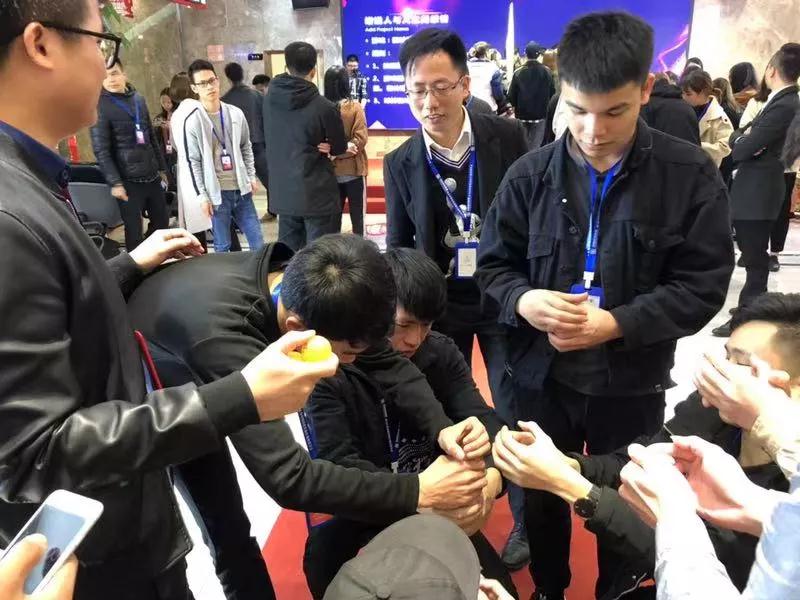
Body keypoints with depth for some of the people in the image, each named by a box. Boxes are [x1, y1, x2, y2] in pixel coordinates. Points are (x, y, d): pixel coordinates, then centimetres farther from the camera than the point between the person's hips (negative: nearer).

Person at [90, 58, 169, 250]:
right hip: (129, 180, -6)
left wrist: (162, 168, 16)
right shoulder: (100, 106, -8)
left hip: (152, 176, 6)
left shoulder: (138, 99, 10)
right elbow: (101, 150, -13)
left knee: (162, 223, 13)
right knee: (135, 230, 2)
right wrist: (115, 182, -18)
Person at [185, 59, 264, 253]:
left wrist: (251, 176, 8)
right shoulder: (192, 122, -6)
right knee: (222, 246, 6)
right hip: (217, 193, -4)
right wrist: (202, 196, -9)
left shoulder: (236, 114, 5)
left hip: (241, 189, 4)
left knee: (258, 242, 9)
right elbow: (194, 162, -6)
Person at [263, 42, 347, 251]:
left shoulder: (270, 98, 1)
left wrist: (311, 146, 1)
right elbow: (339, 148, 0)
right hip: (318, 195, -5)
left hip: (283, 193, 5)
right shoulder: (325, 107, -14)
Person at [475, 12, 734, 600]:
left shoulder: (690, 174, -9)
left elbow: (702, 286, -9)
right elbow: (494, 263, 1)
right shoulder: (532, 173, -6)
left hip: (632, 383, -1)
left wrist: (615, 323, -21)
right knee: (542, 497, 21)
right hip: (542, 374, 2)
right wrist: (522, 299, -20)